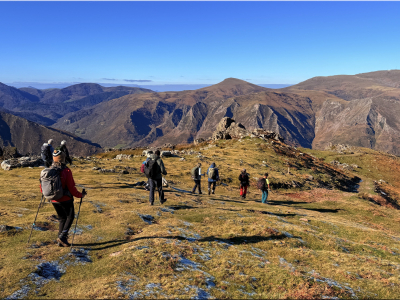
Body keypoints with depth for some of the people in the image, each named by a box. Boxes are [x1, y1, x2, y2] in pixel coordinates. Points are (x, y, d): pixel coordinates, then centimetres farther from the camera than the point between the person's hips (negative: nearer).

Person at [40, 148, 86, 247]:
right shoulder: (66, 171, -18)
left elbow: (42, 184, 6)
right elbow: (71, 188, -18)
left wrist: (44, 192, 28)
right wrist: (80, 195, -4)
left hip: (54, 200, 5)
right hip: (65, 199, -5)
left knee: (62, 218, 20)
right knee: (70, 217, 17)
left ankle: (61, 241, 21)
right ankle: (62, 236, 4)